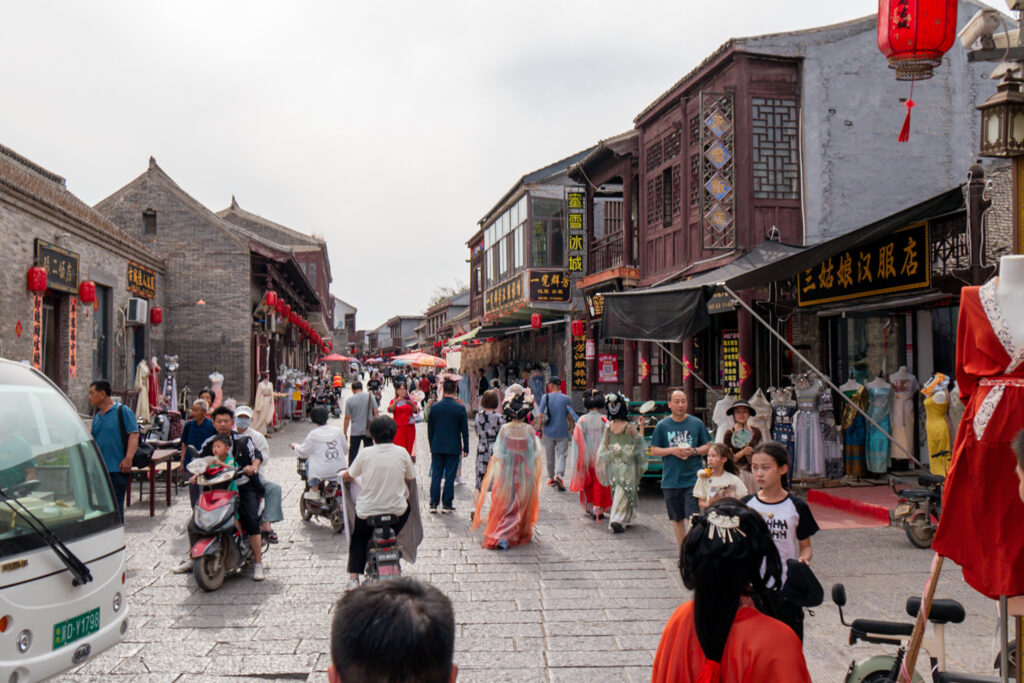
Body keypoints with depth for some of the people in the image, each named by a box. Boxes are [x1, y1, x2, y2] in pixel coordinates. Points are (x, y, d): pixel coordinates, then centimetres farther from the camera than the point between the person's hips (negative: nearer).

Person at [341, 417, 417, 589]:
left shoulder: (366, 454, -9)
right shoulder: (402, 452, -6)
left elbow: (347, 476, 2)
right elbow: (411, 478, 6)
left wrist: (344, 473, 26)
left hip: (367, 511, 0)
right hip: (396, 510, 0)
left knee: (358, 539, 28)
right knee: (406, 505, 36)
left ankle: (354, 576, 14)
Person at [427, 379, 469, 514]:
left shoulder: (435, 407, -1)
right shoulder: (460, 408, -8)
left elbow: (430, 429, 6)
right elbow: (464, 430, -4)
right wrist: (466, 448, 5)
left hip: (437, 447, 2)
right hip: (453, 447, -2)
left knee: (436, 475, 8)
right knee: (450, 476, 3)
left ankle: (433, 504, 9)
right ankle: (447, 504, 6)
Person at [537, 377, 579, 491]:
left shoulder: (545, 397, -4)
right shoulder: (566, 398, -3)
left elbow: (541, 415, -6)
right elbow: (570, 416, 0)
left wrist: (540, 429, 3)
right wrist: (572, 429, 17)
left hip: (548, 432, 1)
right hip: (562, 432, -1)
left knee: (550, 456, 13)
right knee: (561, 455, 2)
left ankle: (550, 478, 23)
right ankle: (559, 476, -20)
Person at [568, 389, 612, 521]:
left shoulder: (582, 420, -7)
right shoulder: (604, 420, -10)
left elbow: (577, 439, -4)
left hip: (586, 457, 2)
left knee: (588, 483, 17)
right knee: (599, 483, 8)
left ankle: (589, 508, 28)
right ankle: (598, 510, 8)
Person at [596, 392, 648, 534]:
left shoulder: (608, 426, -5)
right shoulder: (630, 427, -17)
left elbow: (605, 446, 2)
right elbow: (640, 441, -4)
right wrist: (641, 426, 7)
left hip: (613, 463, 4)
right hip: (627, 464, -4)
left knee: (617, 491, 17)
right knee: (625, 493, 3)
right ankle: (617, 519, -9)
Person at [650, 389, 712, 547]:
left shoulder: (696, 423, 4)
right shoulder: (662, 426, 3)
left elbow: (707, 446, 9)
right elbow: (654, 451, 4)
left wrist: (694, 451, -11)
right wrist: (672, 450, -13)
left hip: (693, 479, -1)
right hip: (671, 480, 1)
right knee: (677, 519, 11)